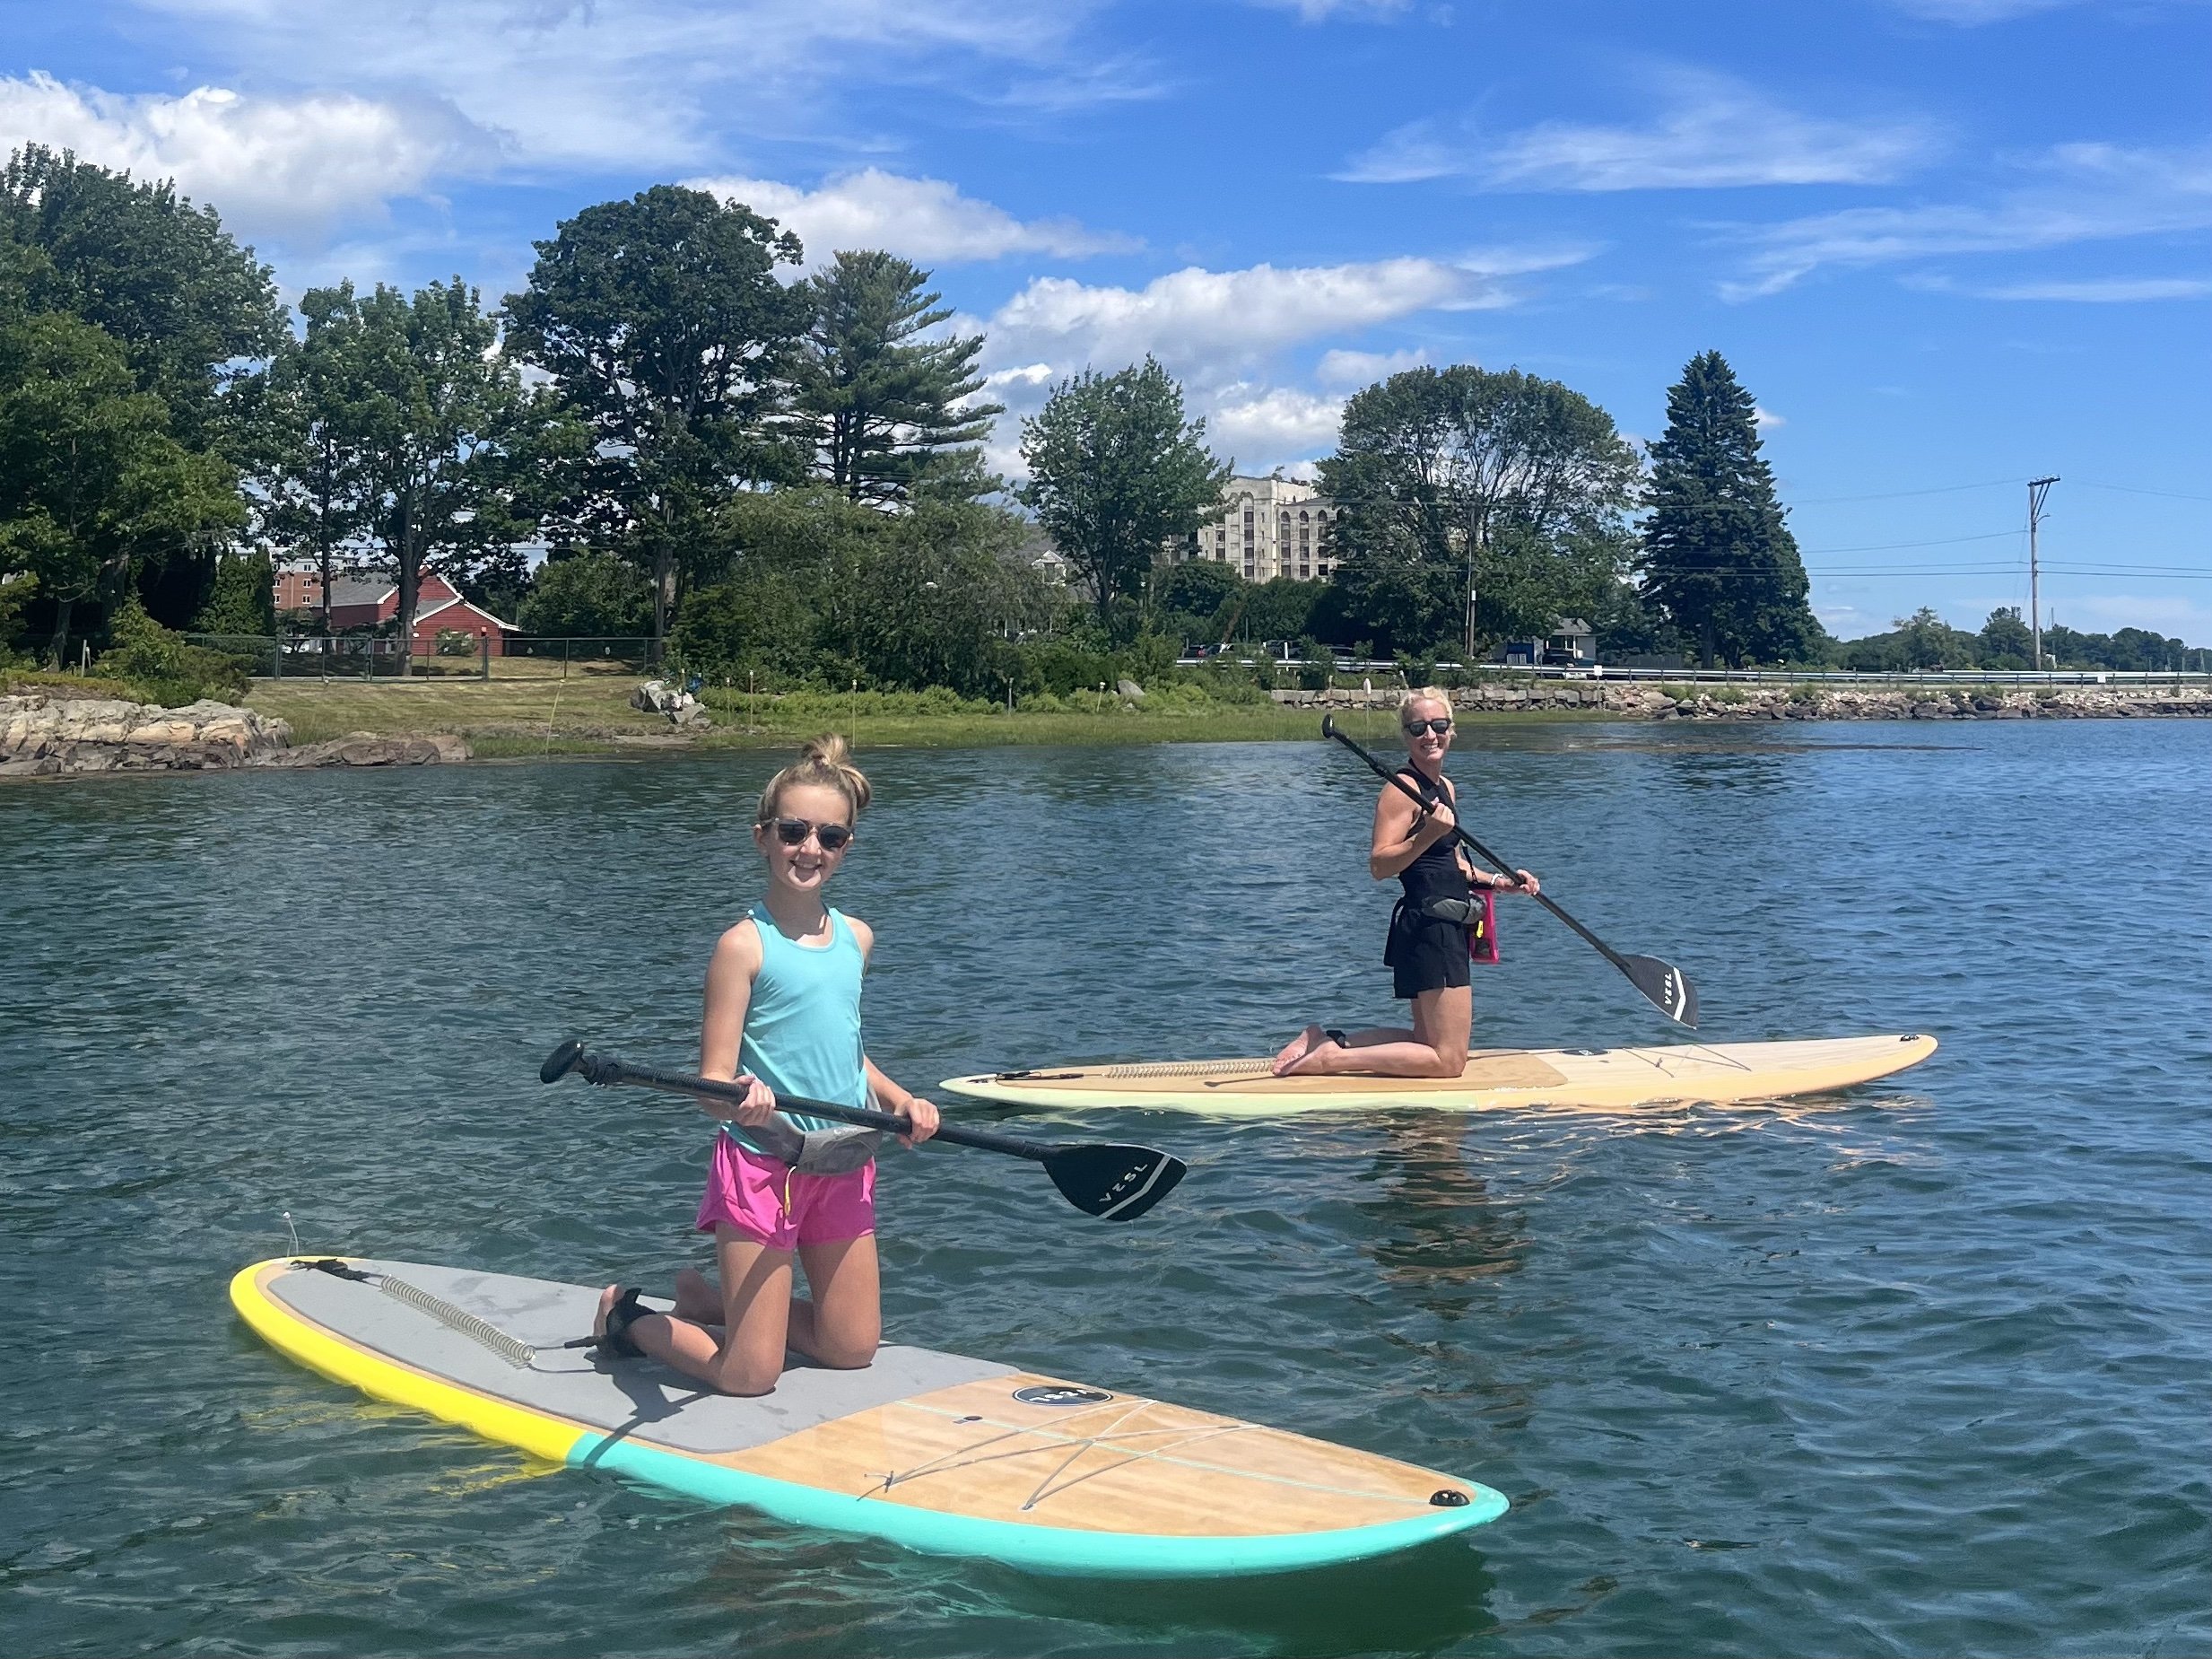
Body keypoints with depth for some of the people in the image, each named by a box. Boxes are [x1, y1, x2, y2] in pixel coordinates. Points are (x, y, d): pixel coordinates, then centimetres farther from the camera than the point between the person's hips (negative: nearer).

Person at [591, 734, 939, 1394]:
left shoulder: (856, 938, 7)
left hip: (844, 1164, 7)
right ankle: (630, 1316, 24)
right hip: (763, 1164, -7)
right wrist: (738, 1099, -39)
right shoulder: (744, 944, -13)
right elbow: (713, 1083, -17)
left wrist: (898, 1098, 6)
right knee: (749, 1377, -3)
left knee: (852, 1351, 13)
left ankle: (706, 1298, 33)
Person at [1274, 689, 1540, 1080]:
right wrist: (1427, 835, -35)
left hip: (1447, 927, 10)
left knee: (1429, 1040, 19)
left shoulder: (1444, 787, 14)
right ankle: (1330, 1057, -6)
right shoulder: (1403, 789, -15)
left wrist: (1499, 883, 18)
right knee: (1448, 1060, -7)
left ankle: (1327, 1042, 18)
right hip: (1429, 925, -10)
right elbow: (1379, 865, -24)